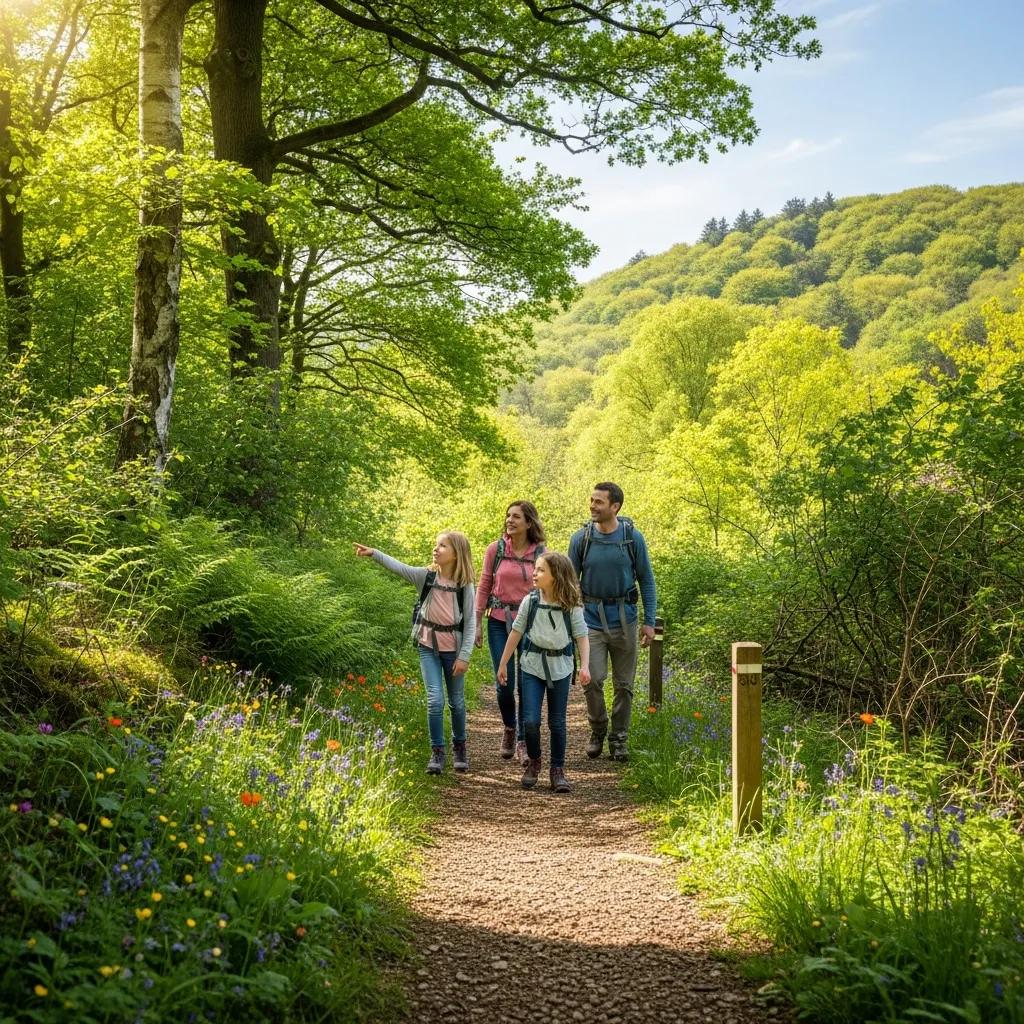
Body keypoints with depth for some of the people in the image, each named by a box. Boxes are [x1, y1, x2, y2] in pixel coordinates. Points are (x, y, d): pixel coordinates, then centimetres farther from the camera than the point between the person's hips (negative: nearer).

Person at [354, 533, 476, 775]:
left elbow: (470, 622, -6)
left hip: (453, 648, 0)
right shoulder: (426, 576, -5)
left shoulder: (464, 585, -8)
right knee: (435, 700, -9)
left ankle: (459, 746, 34)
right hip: (428, 647, 0)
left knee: (457, 702, 11)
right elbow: (399, 567, -18)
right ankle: (437, 752, 6)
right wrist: (374, 553, -31)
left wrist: (464, 656, -9)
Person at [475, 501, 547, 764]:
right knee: (503, 682, 0)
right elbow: (484, 588, 5)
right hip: (499, 621, 1)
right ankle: (509, 728, 28)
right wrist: (477, 624, 3)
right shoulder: (495, 549, 0)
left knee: (525, 683, 0)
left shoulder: (540, 554, -2)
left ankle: (523, 741, 13)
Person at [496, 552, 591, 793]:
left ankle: (558, 770, 18)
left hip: (560, 667, -1)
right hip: (532, 665, 1)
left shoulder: (571, 606, -8)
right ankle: (533, 762, 19)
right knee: (530, 720, -6)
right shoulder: (530, 601, -4)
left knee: (557, 723, 5)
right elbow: (516, 633, 3)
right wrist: (503, 664, 6)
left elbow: (581, 636, -5)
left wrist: (584, 665, -18)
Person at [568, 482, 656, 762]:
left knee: (624, 684, 6)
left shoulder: (633, 538, -4)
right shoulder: (581, 539, -2)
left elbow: (646, 580, 2)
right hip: (592, 619, 0)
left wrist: (649, 622, -1)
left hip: (624, 619, 0)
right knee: (592, 679, -10)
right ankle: (597, 731, 13)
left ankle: (619, 739, 20)